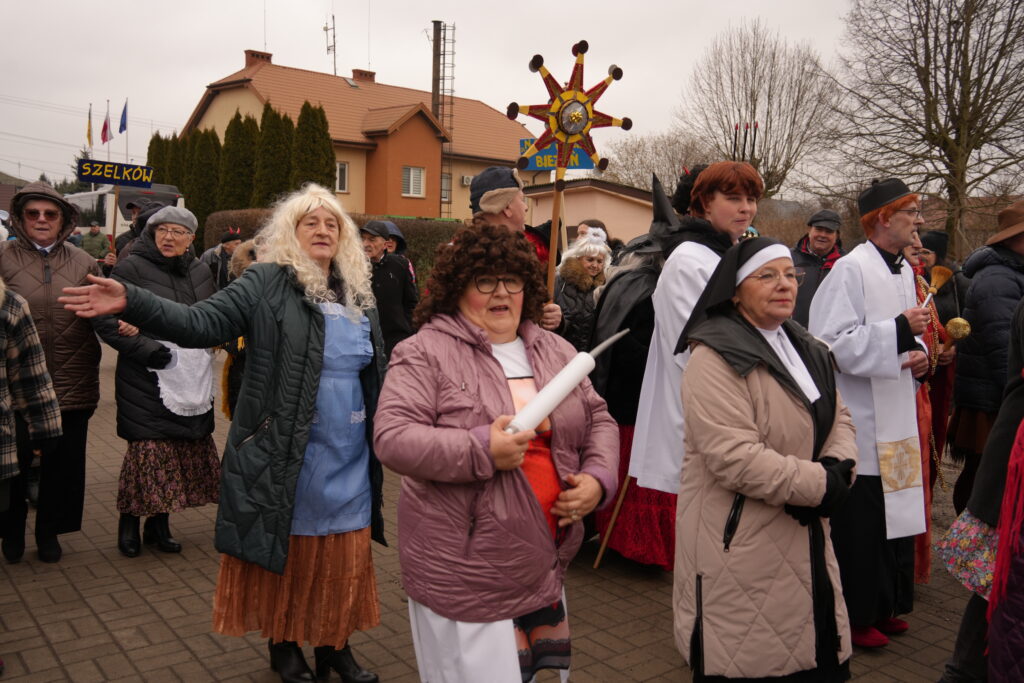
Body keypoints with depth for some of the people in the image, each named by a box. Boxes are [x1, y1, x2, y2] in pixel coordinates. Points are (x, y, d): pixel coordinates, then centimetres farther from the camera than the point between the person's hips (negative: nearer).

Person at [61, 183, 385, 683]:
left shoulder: (358, 295, 11)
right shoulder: (266, 284, -5)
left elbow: (376, 373, 18)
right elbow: (200, 323, -15)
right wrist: (131, 303, -28)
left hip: (348, 460, 4)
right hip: (286, 455, -4)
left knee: (342, 555, 10)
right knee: (286, 552, 8)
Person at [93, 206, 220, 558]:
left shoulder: (200, 272, 12)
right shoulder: (132, 268, -5)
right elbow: (108, 321, -9)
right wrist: (151, 351, -16)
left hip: (194, 381, 5)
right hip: (148, 382, -5)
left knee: (190, 448, 8)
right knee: (148, 450, -4)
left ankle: (159, 523, 24)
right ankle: (129, 523, 18)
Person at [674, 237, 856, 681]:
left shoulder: (804, 349, 12)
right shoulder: (716, 358, -17)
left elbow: (838, 419, 15)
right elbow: (733, 457, -26)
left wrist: (839, 467, -7)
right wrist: (820, 484, -18)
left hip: (804, 542, 8)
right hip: (741, 549, -8)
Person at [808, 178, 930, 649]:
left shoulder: (904, 270, 12)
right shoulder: (851, 269, -15)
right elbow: (831, 344, -21)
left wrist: (919, 353, 2)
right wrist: (898, 332, -24)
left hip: (897, 419, 9)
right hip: (860, 423, -8)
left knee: (894, 515, 16)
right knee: (859, 524, 0)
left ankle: (884, 606, 31)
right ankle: (854, 615, 16)